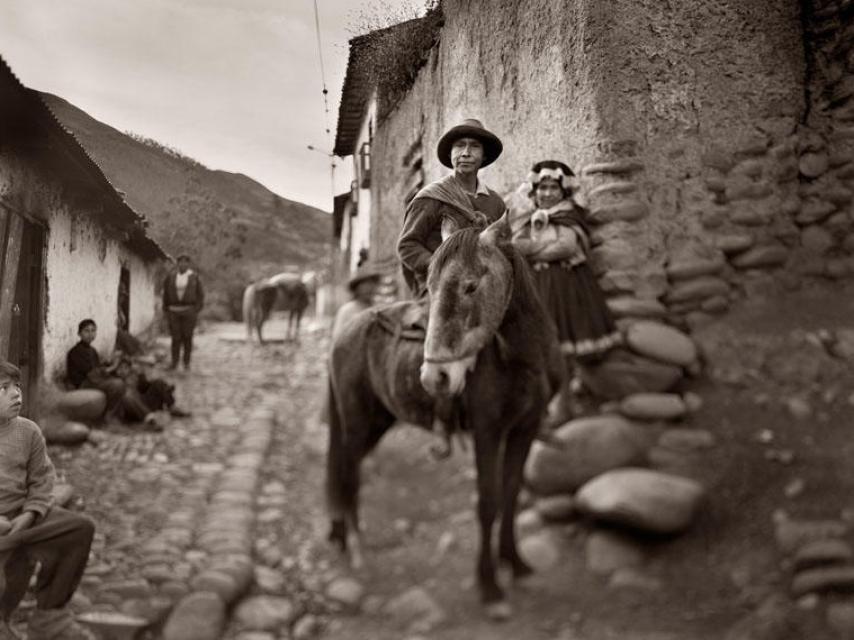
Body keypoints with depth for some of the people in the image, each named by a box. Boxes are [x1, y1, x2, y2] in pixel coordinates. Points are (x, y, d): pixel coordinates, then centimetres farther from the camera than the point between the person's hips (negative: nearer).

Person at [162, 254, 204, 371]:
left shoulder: (194, 277, -1)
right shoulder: (171, 277, 4)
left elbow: (200, 295, 1)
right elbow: (166, 294, 10)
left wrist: (196, 311, -7)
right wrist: (166, 311, 4)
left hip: (189, 310, -1)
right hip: (174, 311, 1)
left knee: (187, 337, 0)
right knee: (176, 337, -3)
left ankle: (187, 362, 9)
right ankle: (174, 362, 3)